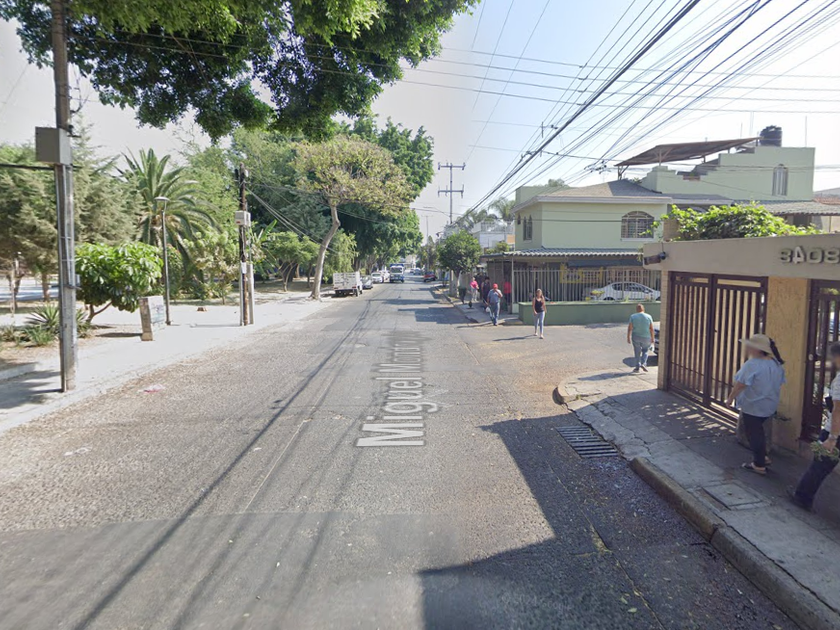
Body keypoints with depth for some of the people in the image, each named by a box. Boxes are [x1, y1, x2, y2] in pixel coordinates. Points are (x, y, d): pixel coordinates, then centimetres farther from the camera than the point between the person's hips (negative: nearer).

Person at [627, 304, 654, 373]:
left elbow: (629, 328, -7)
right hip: (646, 338, 0)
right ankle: (643, 364, 1)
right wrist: (652, 338, 4)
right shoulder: (648, 317, -4)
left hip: (636, 337, 0)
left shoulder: (633, 316, -5)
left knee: (637, 352, 12)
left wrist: (628, 338, -1)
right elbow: (651, 328, -4)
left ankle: (637, 367, 14)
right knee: (645, 350, 18)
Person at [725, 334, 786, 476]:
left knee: (754, 433, 5)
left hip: (752, 406, -8)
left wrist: (730, 398, -7)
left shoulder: (752, 364, -23)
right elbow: (780, 383, 12)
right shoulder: (776, 364, 3)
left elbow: (740, 384, -21)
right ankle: (763, 456, 33)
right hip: (770, 406, 8)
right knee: (758, 430, 26)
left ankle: (759, 465, 14)